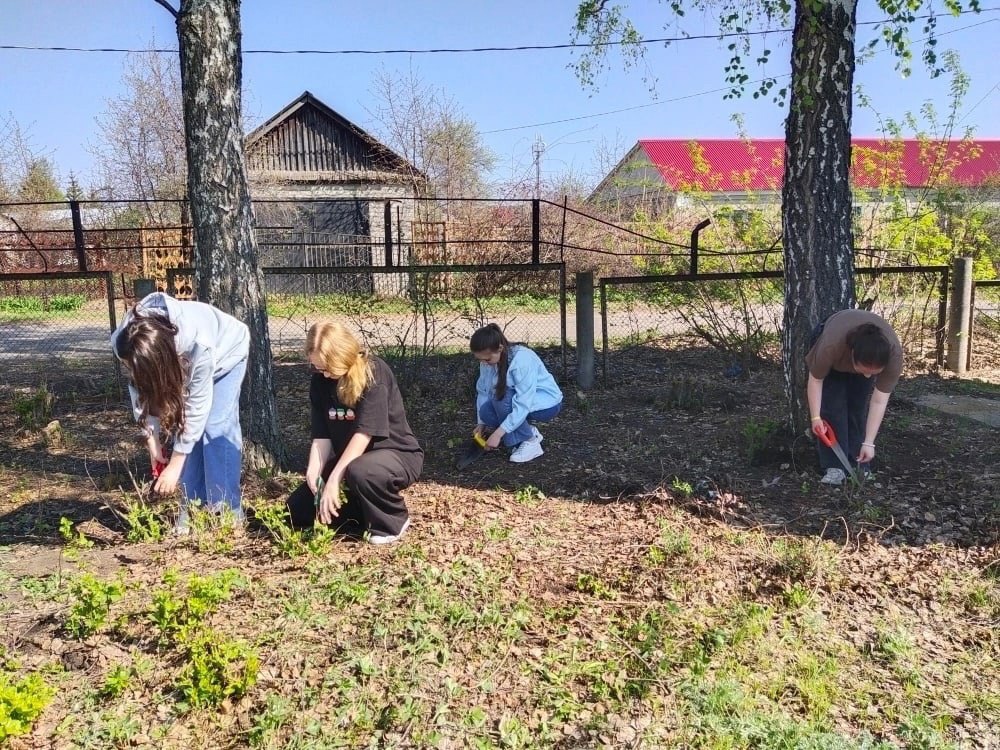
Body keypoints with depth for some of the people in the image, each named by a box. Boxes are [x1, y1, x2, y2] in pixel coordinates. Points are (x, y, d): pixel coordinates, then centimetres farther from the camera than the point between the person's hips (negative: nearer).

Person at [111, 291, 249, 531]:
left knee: (217, 427, -17)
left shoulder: (198, 345, -45)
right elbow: (141, 394, -15)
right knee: (183, 425, -9)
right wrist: (152, 441, -16)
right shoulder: (124, 344, -31)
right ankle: (192, 508, 4)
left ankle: (227, 510, -7)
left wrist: (174, 466, -28)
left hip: (226, 352, -4)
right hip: (181, 361, 5)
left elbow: (197, 406, -34)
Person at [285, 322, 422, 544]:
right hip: (349, 459, 7)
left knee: (359, 471, -41)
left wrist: (334, 479, -31)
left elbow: (364, 433, -28)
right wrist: (314, 471, -23)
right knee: (297, 510, 0)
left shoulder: (374, 373, -23)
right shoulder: (320, 381, -3)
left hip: (398, 454, -7)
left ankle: (392, 521, -11)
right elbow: (321, 436, -5)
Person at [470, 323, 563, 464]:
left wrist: (498, 433, -35)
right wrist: (481, 423, -7)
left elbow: (523, 404, -35)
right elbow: (483, 391, -1)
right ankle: (529, 432, 3)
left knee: (501, 397, -31)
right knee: (486, 412, -20)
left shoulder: (522, 359, -31)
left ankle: (530, 442, -14)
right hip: (519, 399, 7)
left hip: (547, 403, -7)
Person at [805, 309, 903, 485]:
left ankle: (858, 465, 3)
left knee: (858, 408, -8)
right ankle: (835, 467, -11)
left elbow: (879, 401, -32)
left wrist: (869, 443, -32)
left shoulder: (894, 354, -37)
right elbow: (815, 379, -26)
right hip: (832, 360, -1)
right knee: (832, 406, -14)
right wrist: (816, 417, -30)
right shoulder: (830, 345, -44)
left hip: (866, 358, 2)